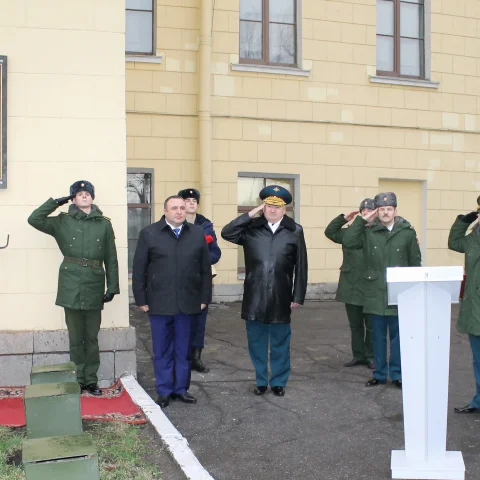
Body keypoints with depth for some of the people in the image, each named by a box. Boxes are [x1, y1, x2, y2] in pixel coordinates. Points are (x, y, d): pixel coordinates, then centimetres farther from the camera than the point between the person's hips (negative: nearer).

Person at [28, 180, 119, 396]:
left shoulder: (104, 224, 6)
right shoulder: (63, 221, 7)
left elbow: (111, 259, 5)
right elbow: (34, 219, -2)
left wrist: (112, 287, 1)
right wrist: (57, 202, -1)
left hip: (94, 287, 1)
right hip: (71, 286, 0)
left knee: (92, 338, 7)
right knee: (76, 338, 6)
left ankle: (91, 380, 18)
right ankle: (78, 380, 16)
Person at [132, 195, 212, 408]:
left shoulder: (197, 233, 6)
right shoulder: (149, 234, 0)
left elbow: (205, 269, 8)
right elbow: (139, 270, 0)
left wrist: (204, 298, 4)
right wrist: (141, 299, -3)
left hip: (188, 302, 2)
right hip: (159, 302, -2)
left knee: (183, 349, 10)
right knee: (162, 350, 7)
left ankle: (181, 389, 22)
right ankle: (164, 391, 18)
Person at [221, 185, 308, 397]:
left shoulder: (295, 231, 0)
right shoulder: (251, 228, 3)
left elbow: (301, 267, 0)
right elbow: (226, 233, -10)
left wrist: (298, 296, -2)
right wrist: (250, 214, -11)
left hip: (281, 298, -1)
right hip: (255, 297, 1)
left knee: (280, 343, 11)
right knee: (256, 342, 12)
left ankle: (278, 381, 25)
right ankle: (261, 381, 26)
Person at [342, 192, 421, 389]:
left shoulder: (407, 232, -1)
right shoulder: (368, 231, 0)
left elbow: (415, 262, 4)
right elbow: (348, 242, -14)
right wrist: (362, 220, -13)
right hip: (375, 292, 1)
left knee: (397, 334, 8)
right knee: (378, 334, 11)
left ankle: (397, 374, 20)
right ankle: (379, 373, 22)